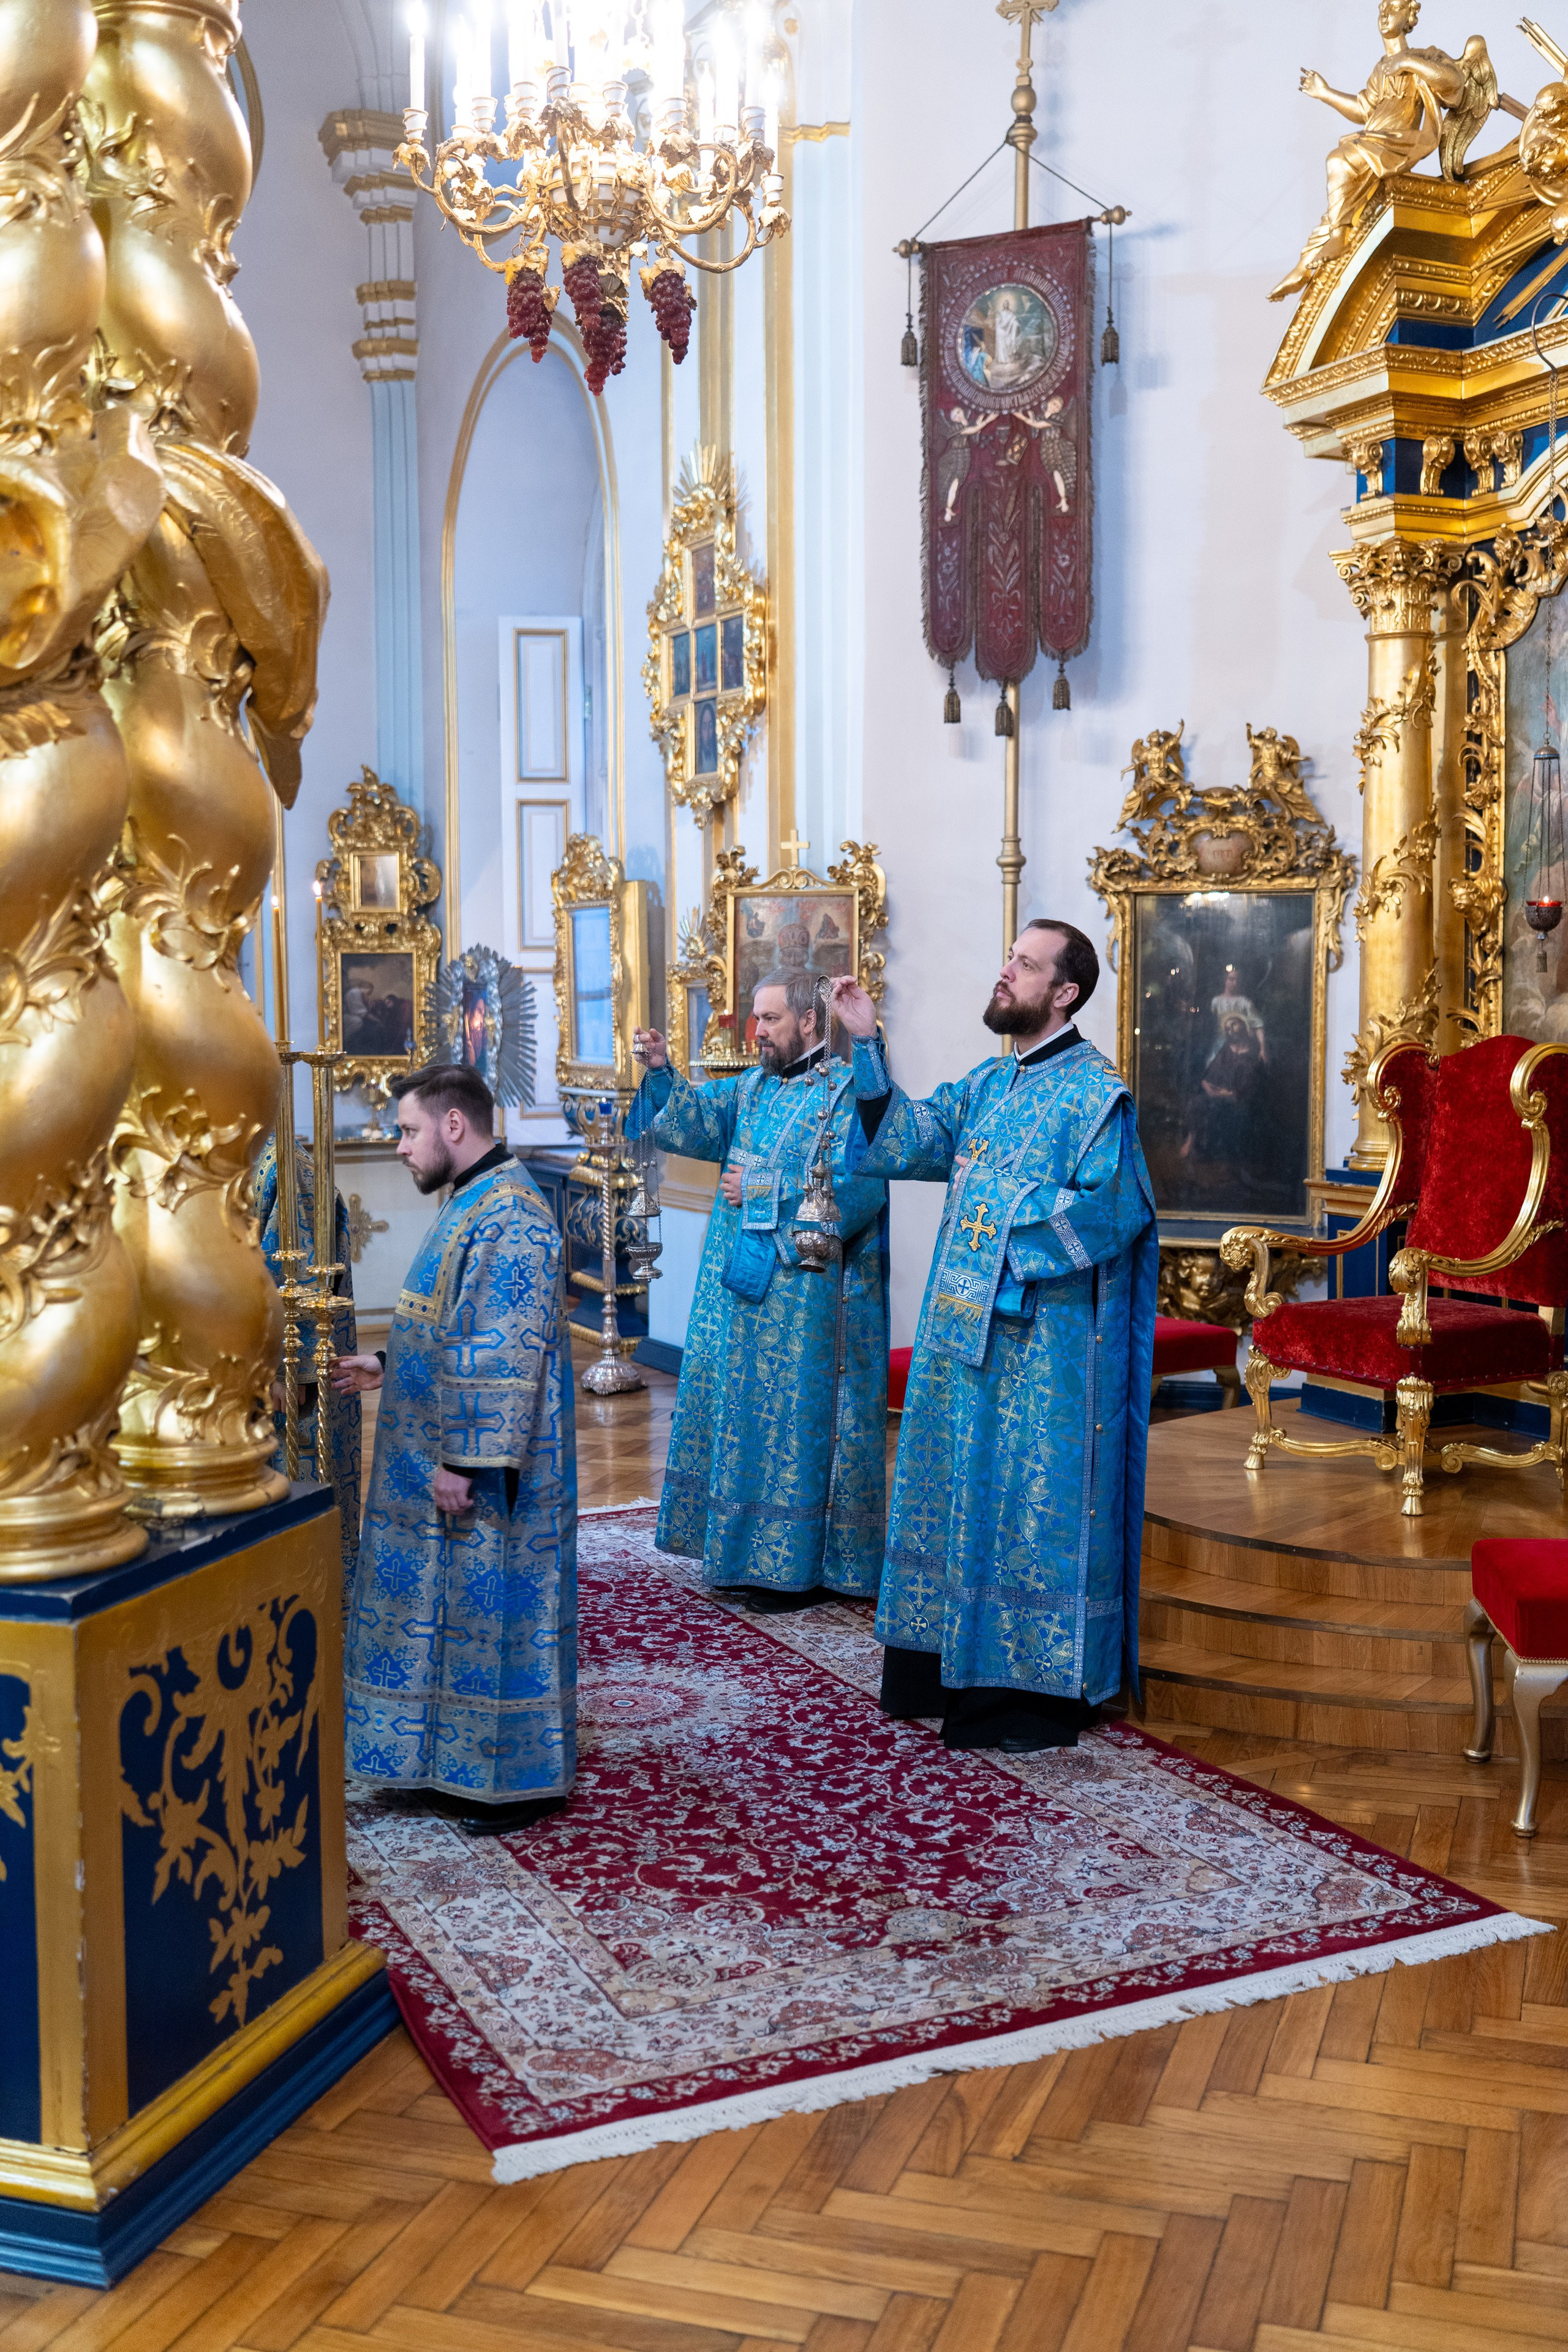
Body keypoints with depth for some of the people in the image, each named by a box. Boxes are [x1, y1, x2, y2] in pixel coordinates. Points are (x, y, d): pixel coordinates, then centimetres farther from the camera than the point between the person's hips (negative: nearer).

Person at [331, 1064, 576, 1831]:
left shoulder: (508, 1218, -21)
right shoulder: (476, 1204, 12)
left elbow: (505, 1357, -25)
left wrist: (465, 1462, -25)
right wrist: (386, 1367, 19)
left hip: (483, 1470, -10)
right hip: (444, 1458, 10)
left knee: (492, 1609, 0)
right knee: (455, 1607, 17)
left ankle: (512, 1779, 12)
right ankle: (457, 1760, 28)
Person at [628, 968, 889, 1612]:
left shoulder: (847, 1094, -10)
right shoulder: (752, 1087, 14)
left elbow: (856, 1192, -20)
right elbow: (693, 1122, 5)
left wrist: (763, 1191, -16)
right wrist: (662, 1072, -12)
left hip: (806, 1299, -8)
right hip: (743, 1288, 8)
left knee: (798, 1420, -2)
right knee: (745, 1413, 12)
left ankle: (806, 1567, 7)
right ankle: (753, 1553, 23)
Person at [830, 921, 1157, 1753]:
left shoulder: (1095, 1093, -11)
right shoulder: (986, 1084, 13)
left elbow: (1107, 1209, -19)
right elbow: (903, 1138, 5)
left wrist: (1008, 1230, -15)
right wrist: (867, 1045, -4)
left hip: (1044, 1341, -8)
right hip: (966, 1331, 8)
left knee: (1034, 1503, -2)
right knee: (961, 1493, 14)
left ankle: (1041, 1685, 9)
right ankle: (954, 1665, 26)